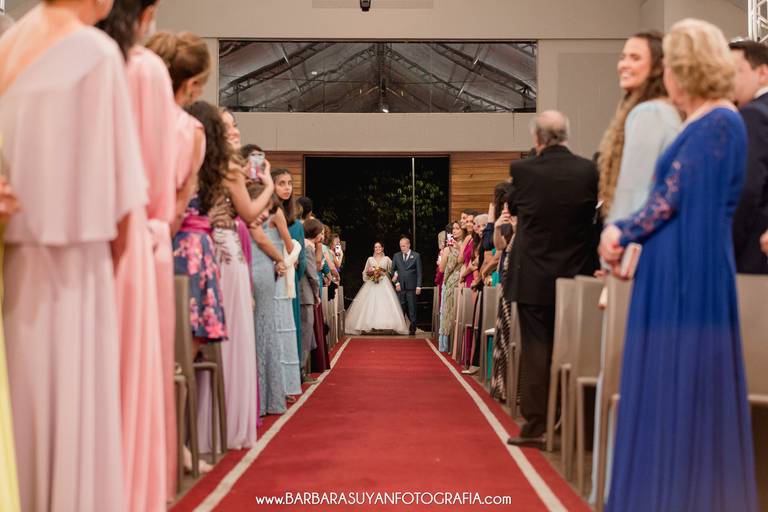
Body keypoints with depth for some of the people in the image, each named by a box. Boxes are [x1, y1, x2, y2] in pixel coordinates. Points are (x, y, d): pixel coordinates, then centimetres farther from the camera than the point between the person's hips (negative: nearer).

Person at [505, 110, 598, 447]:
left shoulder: (522, 170, -10)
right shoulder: (589, 170, -4)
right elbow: (592, 213, 10)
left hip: (534, 277, -2)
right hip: (576, 275, 2)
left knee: (535, 350, 4)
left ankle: (536, 426, 5)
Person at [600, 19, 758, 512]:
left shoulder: (719, 122, -14)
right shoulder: (703, 124, 15)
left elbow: (672, 197, -16)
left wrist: (623, 233, -3)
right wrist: (626, 233, 5)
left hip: (690, 275, -9)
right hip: (677, 272, 9)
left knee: (680, 388, 0)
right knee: (671, 386, 13)